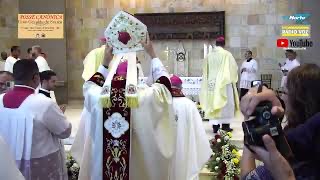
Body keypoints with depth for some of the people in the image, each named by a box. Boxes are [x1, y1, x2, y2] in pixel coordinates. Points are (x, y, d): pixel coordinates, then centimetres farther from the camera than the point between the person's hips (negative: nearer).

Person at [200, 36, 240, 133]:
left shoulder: (209, 55, 2)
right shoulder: (227, 54, -8)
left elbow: (205, 71, 10)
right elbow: (234, 67, -2)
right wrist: (232, 79, 14)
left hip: (211, 83, 4)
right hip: (224, 82, -3)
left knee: (213, 103, 7)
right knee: (226, 103, 4)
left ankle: (215, 125, 6)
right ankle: (225, 125, 4)